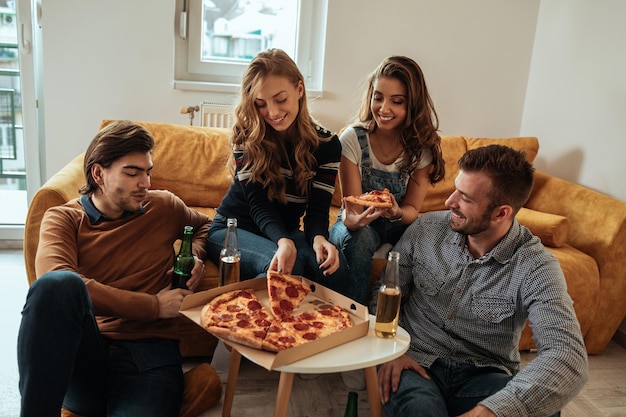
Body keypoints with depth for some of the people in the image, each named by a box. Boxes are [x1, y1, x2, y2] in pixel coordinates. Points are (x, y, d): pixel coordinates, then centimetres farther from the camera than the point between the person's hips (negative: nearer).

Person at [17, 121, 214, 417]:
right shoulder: (64, 218, 6)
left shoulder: (164, 206, 14)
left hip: (149, 351, 0)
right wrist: (153, 305, -12)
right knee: (59, 283, -34)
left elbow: (205, 225, 35)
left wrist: (194, 254, 11)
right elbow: (56, 284, -14)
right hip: (81, 351, 1)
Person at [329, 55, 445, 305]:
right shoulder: (353, 139, -16)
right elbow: (351, 206, -16)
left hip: (399, 226, 2)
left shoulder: (423, 147, -11)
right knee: (360, 237, -36)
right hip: (359, 224, -1)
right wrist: (352, 219, -41)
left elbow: (412, 209, -8)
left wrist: (397, 213, -32)